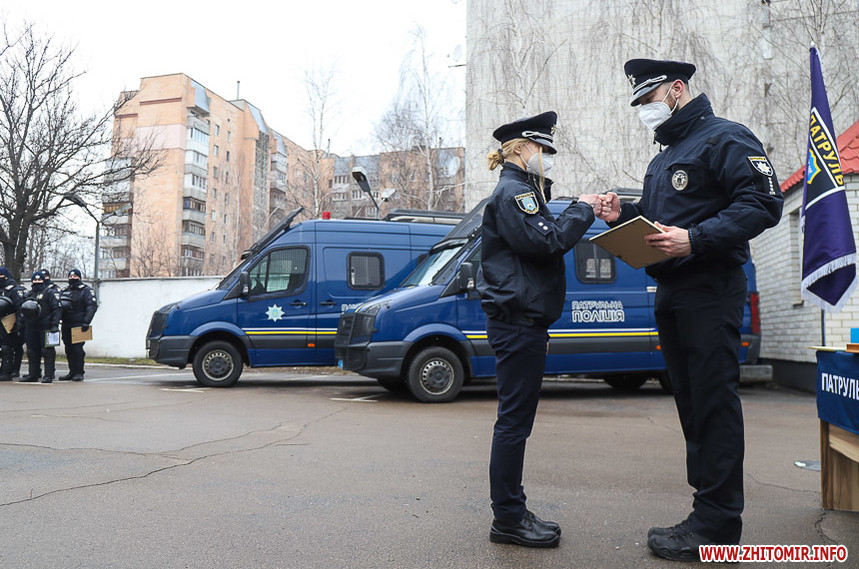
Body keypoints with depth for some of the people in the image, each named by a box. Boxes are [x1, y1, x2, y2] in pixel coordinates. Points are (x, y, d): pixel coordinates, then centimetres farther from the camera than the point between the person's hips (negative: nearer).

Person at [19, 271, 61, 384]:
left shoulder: (49, 293, -1)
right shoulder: (30, 294, 19)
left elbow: (56, 309, -8)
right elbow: (24, 310, 25)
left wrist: (55, 325, -17)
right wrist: (24, 325, 12)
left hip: (45, 327, -7)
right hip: (31, 327, 7)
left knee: (47, 351, -7)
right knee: (32, 351, 10)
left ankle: (49, 375, -5)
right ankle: (33, 374, 19)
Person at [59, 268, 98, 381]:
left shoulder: (86, 290, 0)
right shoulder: (64, 291, 19)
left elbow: (92, 306, -9)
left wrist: (86, 322, -18)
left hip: (79, 325, -6)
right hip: (66, 325, 6)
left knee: (77, 348, -10)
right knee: (69, 349, 8)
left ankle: (79, 373, -3)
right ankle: (72, 372, 16)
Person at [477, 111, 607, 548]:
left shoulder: (523, 190, 25)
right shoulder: (513, 191, -9)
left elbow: (546, 241, 24)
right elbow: (547, 241, -20)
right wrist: (581, 209, -9)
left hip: (523, 319, 11)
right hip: (517, 320, -11)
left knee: (516, 420, 13)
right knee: (514, 419, -6)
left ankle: (511, 513, 21)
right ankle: (508, 519, 4)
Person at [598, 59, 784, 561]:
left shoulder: (726, 138, -4)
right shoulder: (662, 159, 23)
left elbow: (763, 204, -16)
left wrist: (695, 239, -25)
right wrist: (623, 217, 5)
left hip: (711, 290, -9)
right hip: (670, 295, 9)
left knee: (714, 402, -7)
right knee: (691, 402, 11)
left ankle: (716, 524, 1)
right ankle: (709, 511, 21)